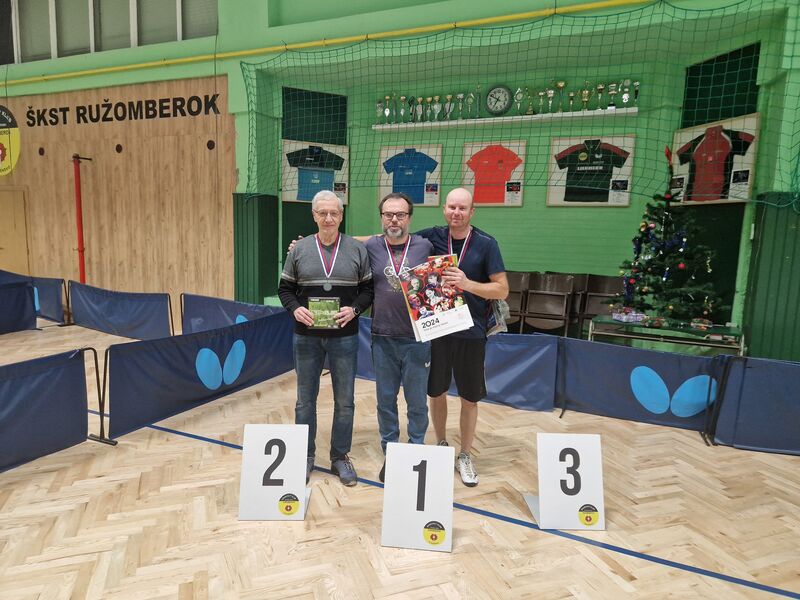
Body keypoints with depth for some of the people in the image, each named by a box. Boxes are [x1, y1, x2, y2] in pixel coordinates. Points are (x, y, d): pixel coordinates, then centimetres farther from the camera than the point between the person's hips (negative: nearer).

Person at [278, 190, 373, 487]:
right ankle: (305, 457, 29)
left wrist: (354, 309, -15)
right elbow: (285, 288, 6)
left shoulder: (357, 249, 0)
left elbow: (368, 289, 2)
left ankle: (340, 457, 26)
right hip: (306, 337, 1)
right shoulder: (299, 249, 2)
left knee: (344, 400, 8)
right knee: (305, 399, 11)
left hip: (344, 337, 0)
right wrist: (295, 309, -12)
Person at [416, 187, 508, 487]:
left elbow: (502, 289, -7)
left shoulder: (486, 244, -6)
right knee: (436, 392, 14)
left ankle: (465, 456, 29)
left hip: (471, 332, -1)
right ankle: (441, 445, 37)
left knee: (469, 398, 10)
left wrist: (467, 284, -22)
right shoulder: (432, 236, -2)